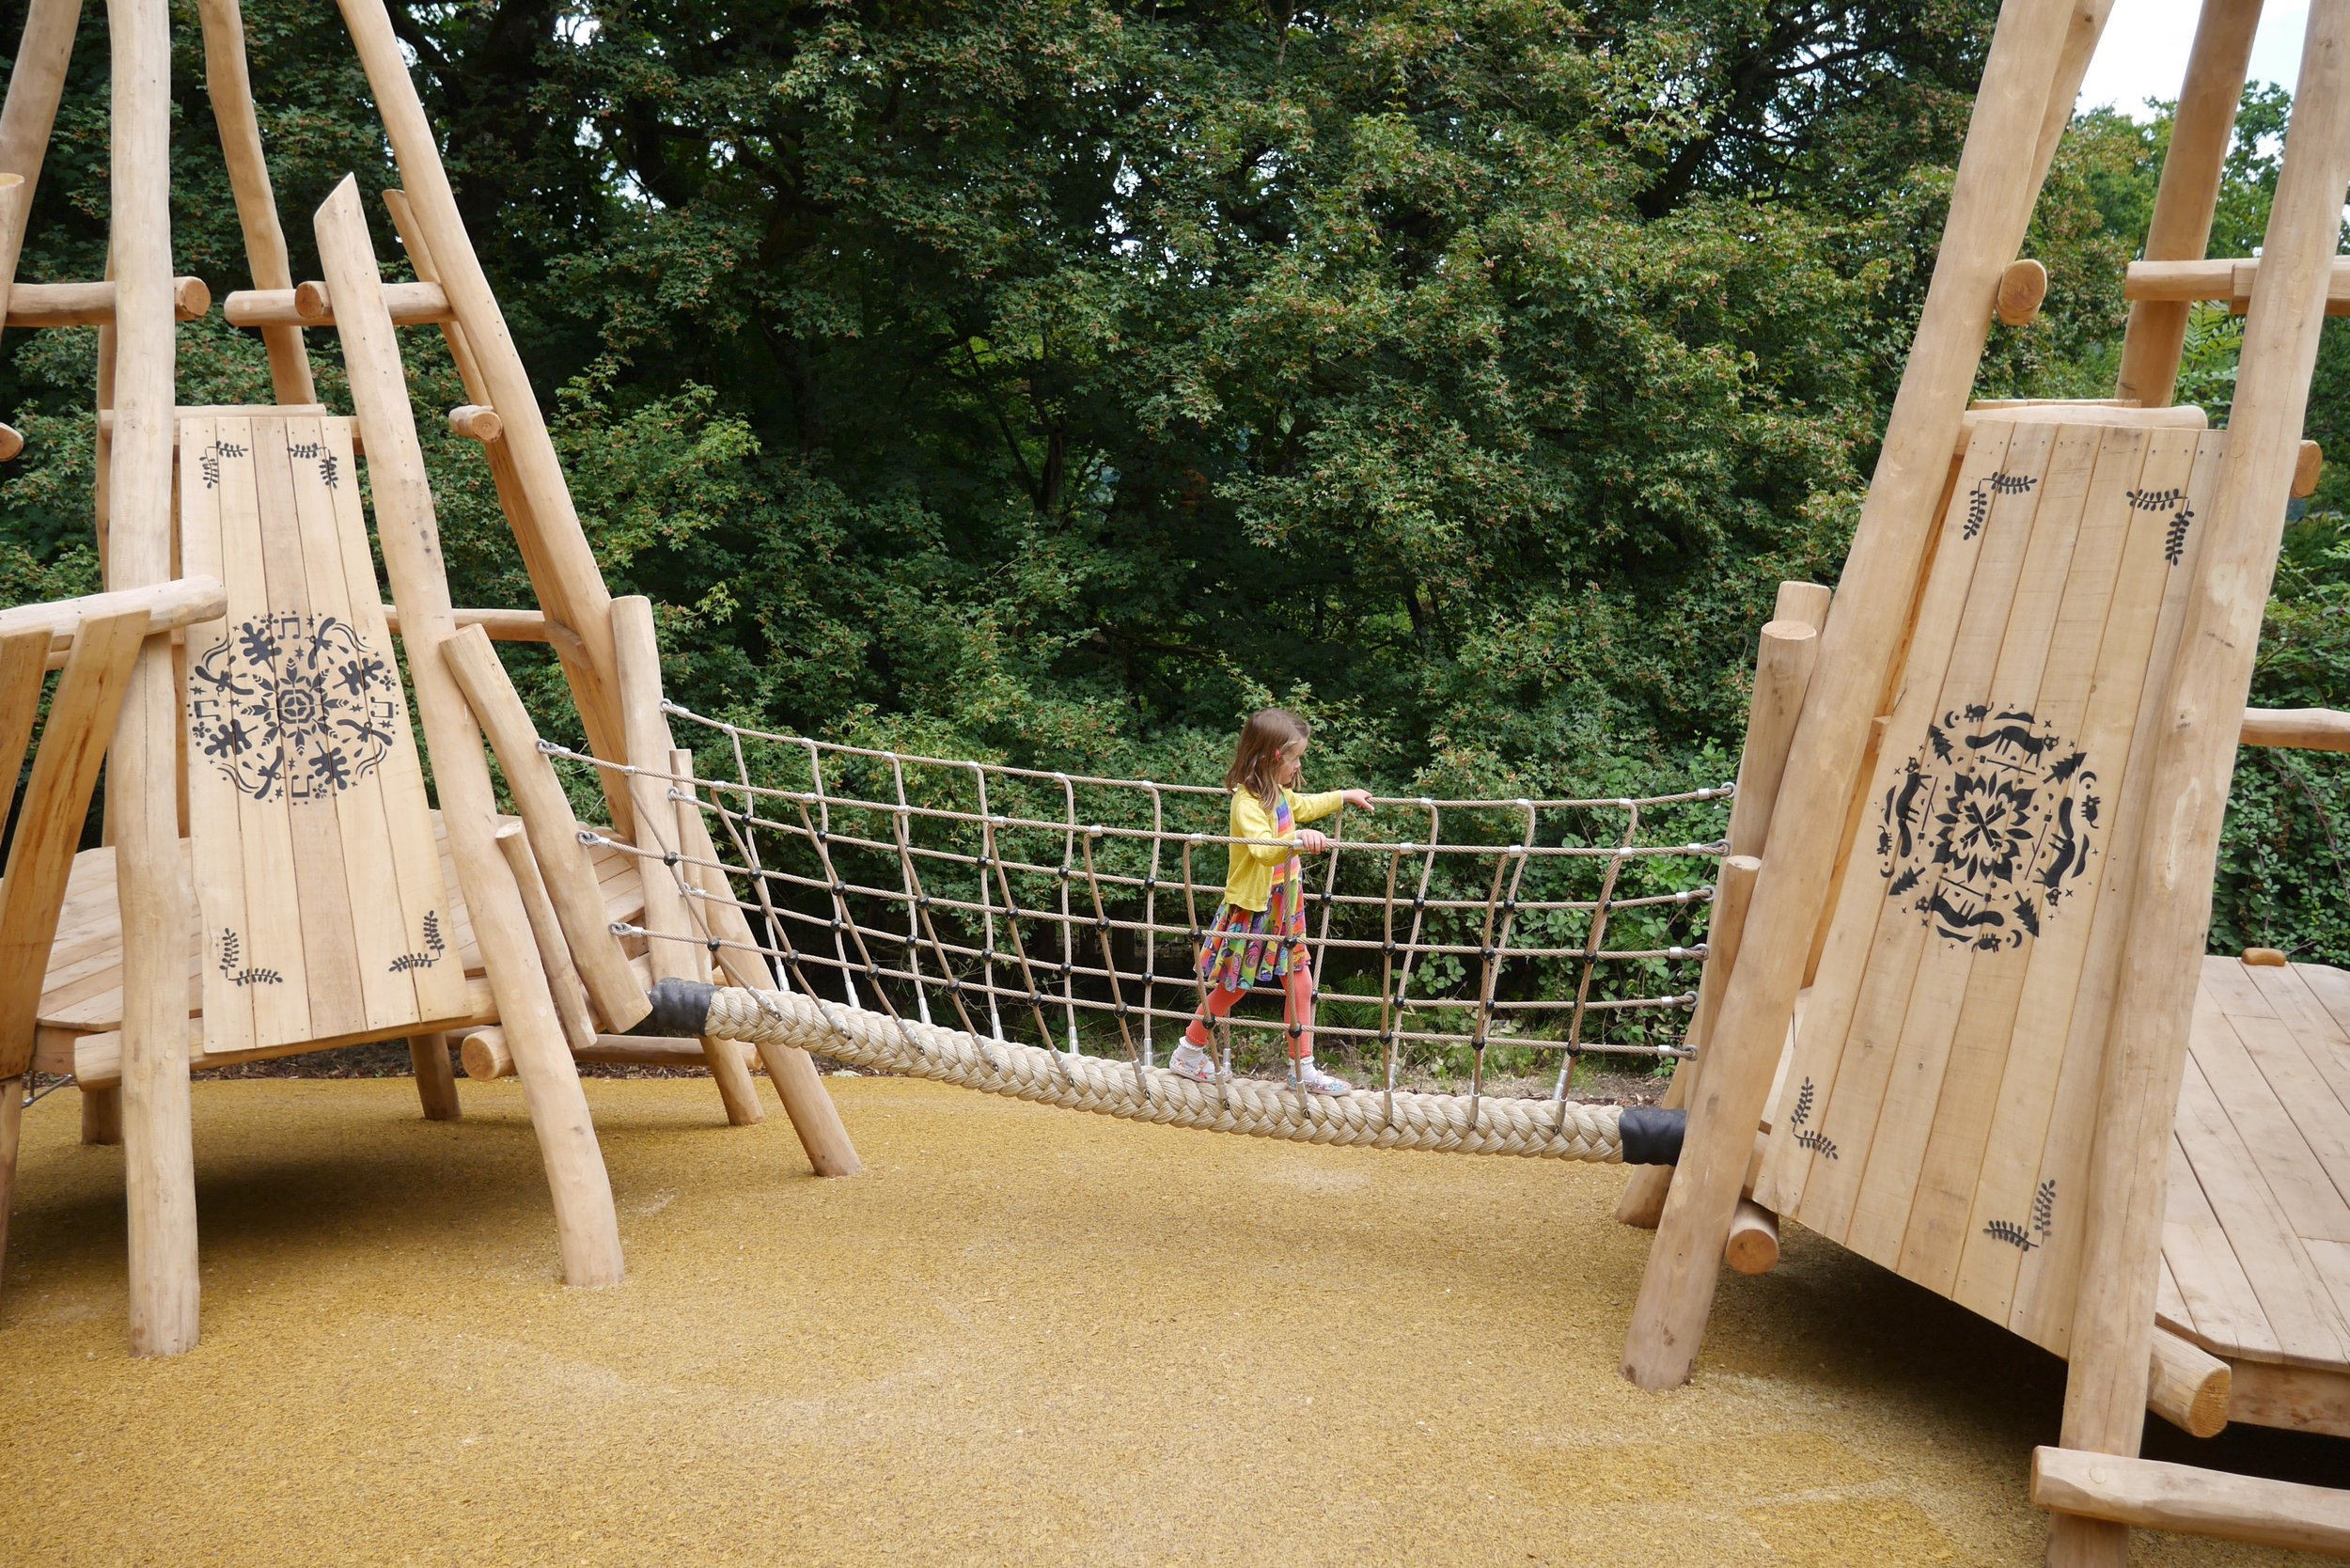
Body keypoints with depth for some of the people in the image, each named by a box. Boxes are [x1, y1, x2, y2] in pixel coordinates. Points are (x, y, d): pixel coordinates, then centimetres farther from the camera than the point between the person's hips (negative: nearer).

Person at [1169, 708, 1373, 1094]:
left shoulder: (1279, 793, 5)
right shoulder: (1247, 803, -25)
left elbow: (1303, 805, 29)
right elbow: (1263, 849, -42)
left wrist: (1344, 796, 37)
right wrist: (1297, 839, -59)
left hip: (1284, 906, 8)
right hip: (1253, 909, -8)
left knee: (1300, 983, 7)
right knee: (1232, 986, 7)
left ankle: (1303, 1070, 16)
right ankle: (1189, 1053, 26)